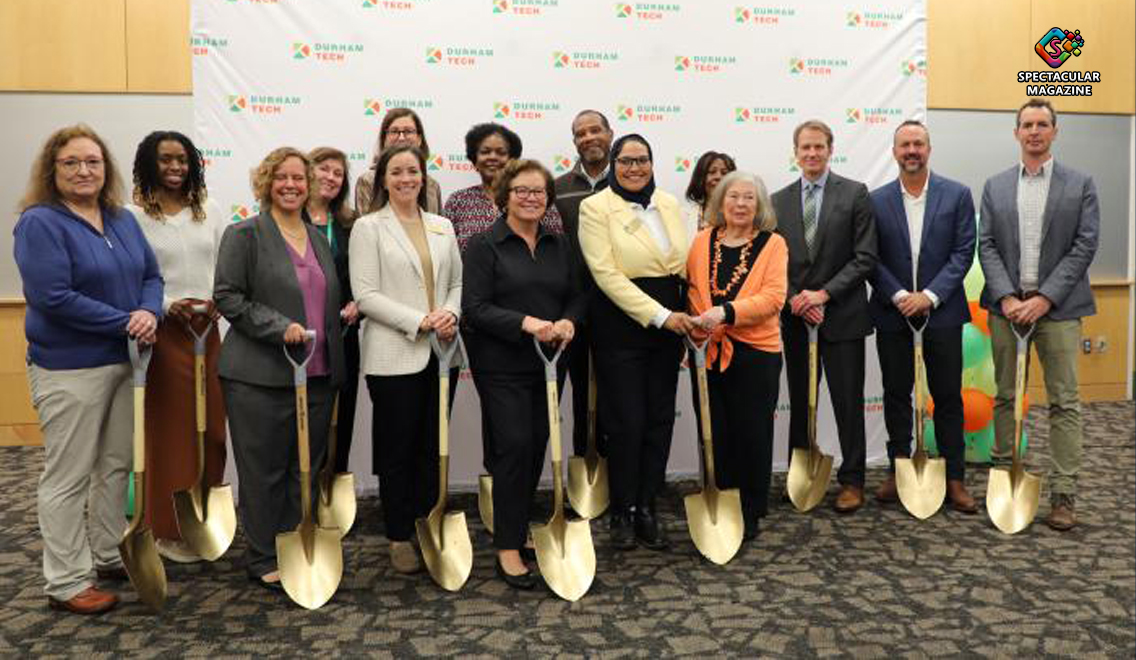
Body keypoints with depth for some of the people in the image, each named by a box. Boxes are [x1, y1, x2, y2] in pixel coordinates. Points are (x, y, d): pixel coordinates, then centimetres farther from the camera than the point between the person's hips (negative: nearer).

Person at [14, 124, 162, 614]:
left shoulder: (123, 220, 8)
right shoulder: (39, 224, -12)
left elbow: (151, 274, 9)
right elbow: (53, 297, -21)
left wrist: (150, 313, -13)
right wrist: (126, 323, -19)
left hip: (125, 361, 7)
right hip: (69, 368, -7)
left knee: (118, 465, 16)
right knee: (68, 476, 2)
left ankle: (111, 555, 32)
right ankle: (67, 583, 13)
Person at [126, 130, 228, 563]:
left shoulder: (209, 211, 10)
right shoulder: (134, 216, -3)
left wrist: (218, 301, -7)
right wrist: (168, 307, -17)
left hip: (209, 331, 4)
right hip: (163, 332, -4)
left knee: (212, 427, 7)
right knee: (171, 429, 0)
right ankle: (170, 529, 12)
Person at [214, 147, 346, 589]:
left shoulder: (319, 238, 16)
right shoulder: (245, 234, -3)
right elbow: (228, 297, -9)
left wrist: (347, 310, 8)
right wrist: (279, 327, -18)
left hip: (318, 374, 6)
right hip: (261, 375, -6)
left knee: (305, 469, 11)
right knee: (264, 470, 3)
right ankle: (263, 560, 16)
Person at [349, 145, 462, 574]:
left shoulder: (442, 226, 14)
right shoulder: (369, 228, -1)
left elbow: (456, 282, 14)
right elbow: (366, 295, -9)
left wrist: (450, 314, -7)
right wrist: (419, 321, -16)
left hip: (440, 353, 4)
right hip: (394, 356, -4)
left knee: (433, 448, 10)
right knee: (398, 450, 4)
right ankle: (400, 538, 17)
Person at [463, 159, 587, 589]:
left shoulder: (559, 245, 12)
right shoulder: (484, 245, -5)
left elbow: (576, 296, 13)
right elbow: (475, 308, -12)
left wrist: (568, 321, -10)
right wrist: (526, 323, -24)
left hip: (548, 363, 5)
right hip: (502, 366, -5)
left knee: (537, 446, 9)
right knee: (514, 446, -10)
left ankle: (521, 527, 26)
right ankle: (507, 548, 0)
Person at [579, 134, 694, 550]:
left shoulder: (669, 204, 11)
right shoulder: (595, 207, -6)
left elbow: (685, 264, 14)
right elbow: (607, 273, -14)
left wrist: (688, 316, 2)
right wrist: (659, 315, -18)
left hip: (669, 323, 5)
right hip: (620, 325, -5)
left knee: (660, 420, 8)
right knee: (626, 422, -1)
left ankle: (647, 508, 20)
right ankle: (620, 512, 17)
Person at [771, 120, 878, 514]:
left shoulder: (855, 194, 0)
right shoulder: (779, 201, 9)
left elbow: (865, 257, -6)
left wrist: (824, 294, -14)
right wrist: (794, 299, -9)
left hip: (841, 315, -3)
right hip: (795, 318, 3)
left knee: (848, 402, 3)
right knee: (799, 402, 10)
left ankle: (852, 481, 14)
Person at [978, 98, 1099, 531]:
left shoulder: (1080, 184, 4)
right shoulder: (995, 186, 10)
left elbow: (1085, 245, -3)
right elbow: (986, 246, 4)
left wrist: (1045, 298, -12)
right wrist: (1007, 296, -10)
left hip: (1058, 306, -2)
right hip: (1007, 305, 2)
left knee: (1064, 401, -1)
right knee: (1005, 397, 8)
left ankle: (1063, 495, 3)